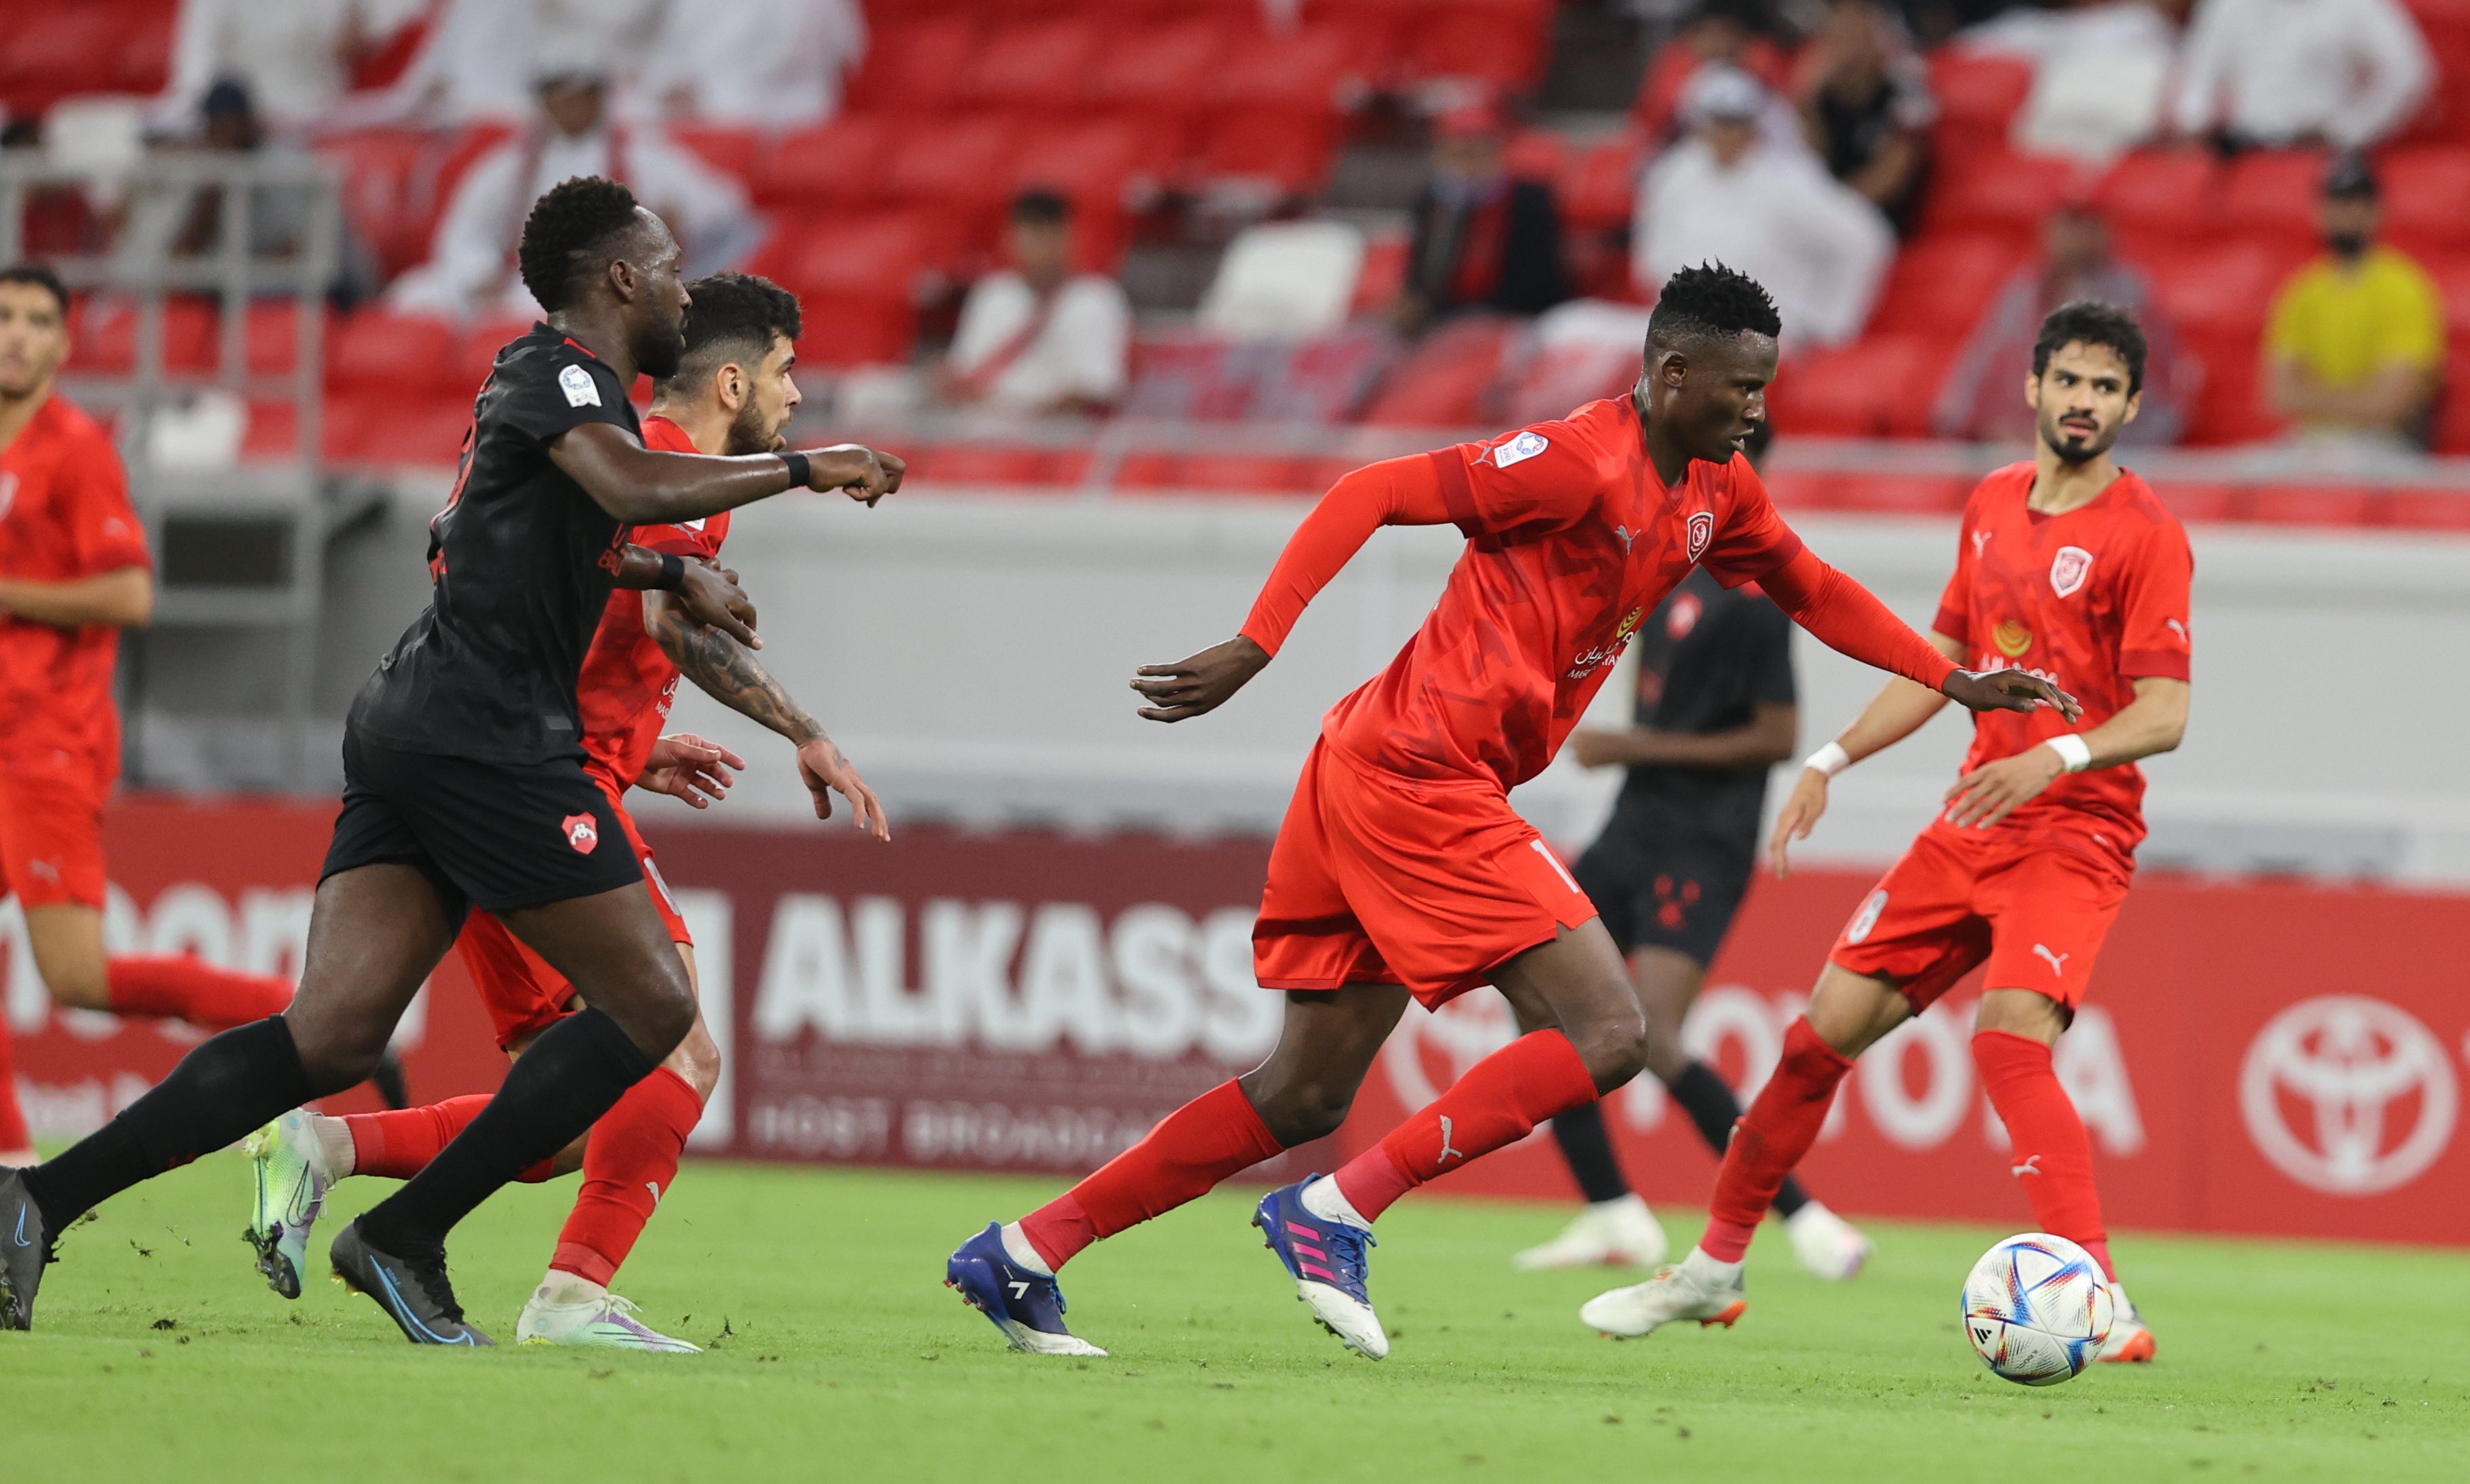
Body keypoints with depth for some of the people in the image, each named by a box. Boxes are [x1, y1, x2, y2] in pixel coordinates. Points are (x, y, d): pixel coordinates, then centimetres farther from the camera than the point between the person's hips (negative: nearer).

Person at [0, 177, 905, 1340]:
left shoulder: (548, 377, 22)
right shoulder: (555, 370, -7)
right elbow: (633, 488, -28)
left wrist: (670, 574, 38)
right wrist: (800, 468, -18)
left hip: (413, 725, 10)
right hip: (486, 738, -10)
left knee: (331, 1036, -1)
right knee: (650, 1003, -3)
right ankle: (405, 1237, -4)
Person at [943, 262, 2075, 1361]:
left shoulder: (1714, 495, 13)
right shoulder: (1581, 462, -14)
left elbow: (1810, 591, 31)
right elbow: (1370, 496, -17)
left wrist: (1955, 682, 26)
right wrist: (1256, 649, -24)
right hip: (1419, 778, -10)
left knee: (1306, 1095, 11)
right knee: (1607, 1037, -13)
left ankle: (1020, 1253, 11)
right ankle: (1335, 1215, -13)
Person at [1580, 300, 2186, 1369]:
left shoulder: (2144, 535, -10)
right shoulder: (1993, 506, 12)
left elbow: (2164, 714, -17)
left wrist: (2056, 759, -33)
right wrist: (1834, 761, 17)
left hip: (2075, 836, -7)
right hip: (1970, 826, 7)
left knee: (2010, 1035, -28)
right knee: (1825, 1030, 5)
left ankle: (2099, 1305, -31)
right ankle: (1714, 1269, 21)